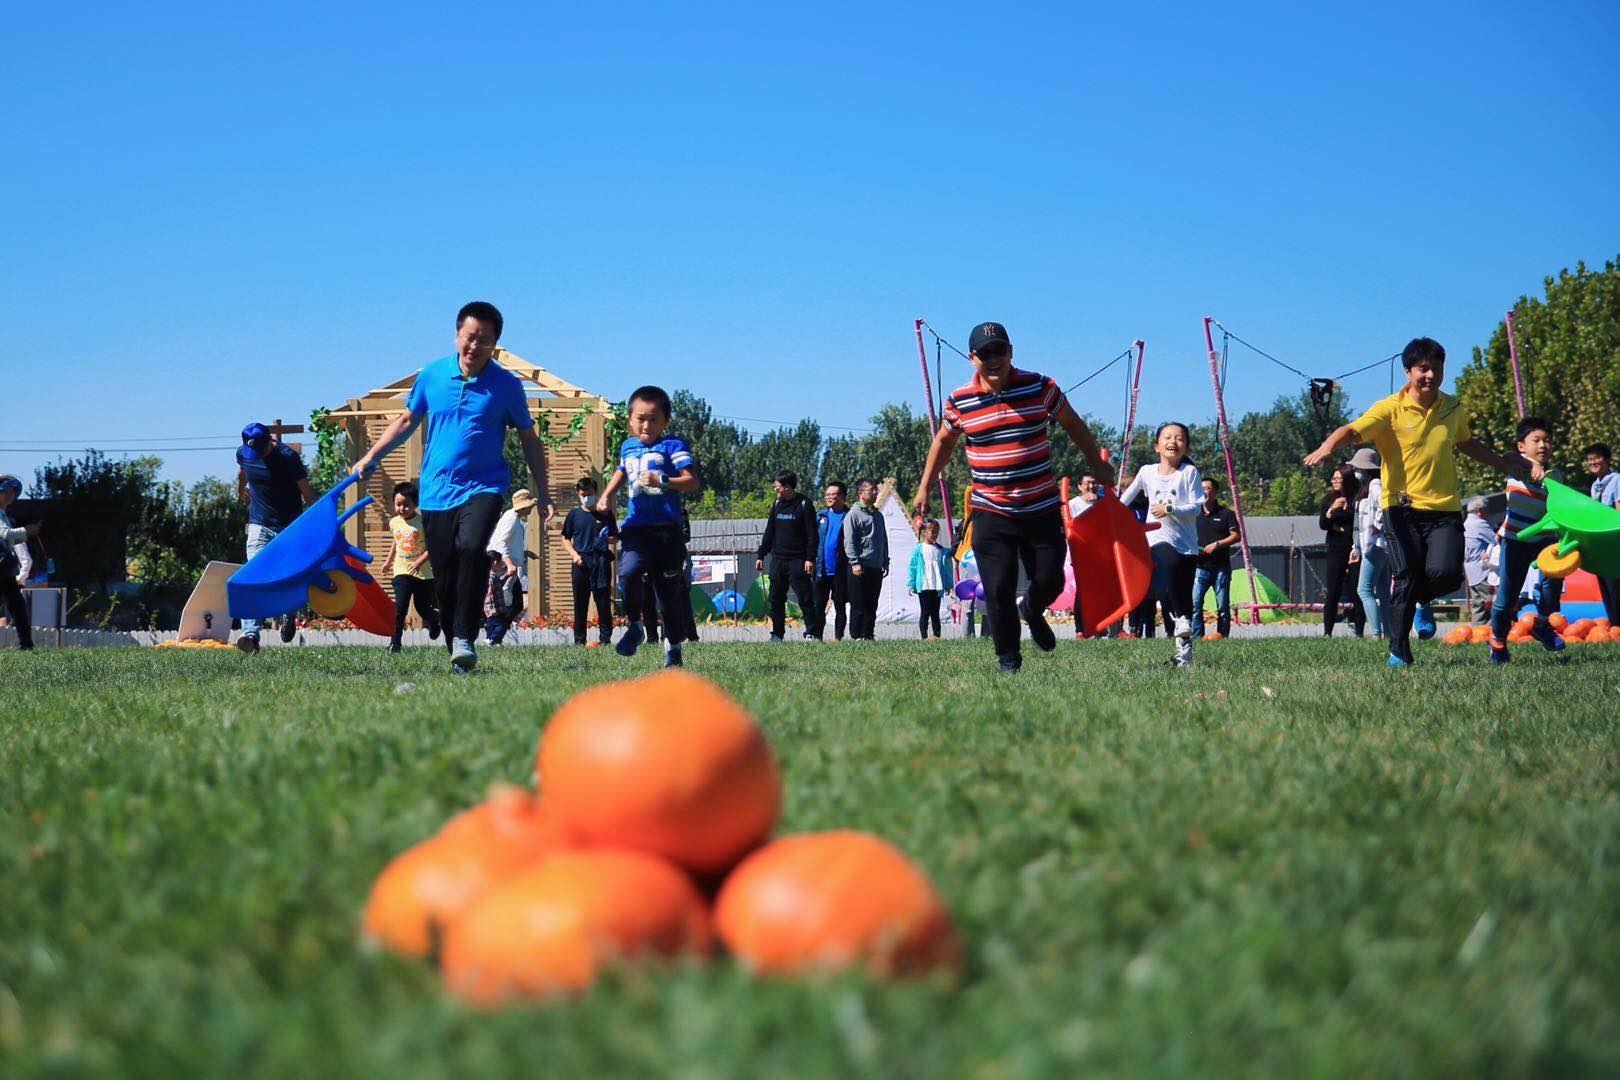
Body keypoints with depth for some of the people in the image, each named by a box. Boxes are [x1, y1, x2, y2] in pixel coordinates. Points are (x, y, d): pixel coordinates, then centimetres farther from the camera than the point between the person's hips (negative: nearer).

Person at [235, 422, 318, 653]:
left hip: (290, 527, -2)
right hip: (259, 526, 2)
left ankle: (288, 614, 39)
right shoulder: (243, 453, -3)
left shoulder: (288, 457, -15)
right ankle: (250, 635, -28)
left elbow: (307, 492, -9)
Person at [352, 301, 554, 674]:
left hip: (484, 486, -3)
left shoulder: (506, 385, 0)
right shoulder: (431, 375, 5)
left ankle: (465, 639, -25)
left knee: (472, 548, -28)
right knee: (444, 575, 1)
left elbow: (529, 440, 9)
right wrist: (371, 456, 13)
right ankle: (454, 646, 13)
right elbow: (406, 421, 20)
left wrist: (544, 494, 6)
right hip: (437, 490, 3)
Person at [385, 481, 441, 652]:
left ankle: (434, 620, 44)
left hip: (424, 572, -3)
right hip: (401, 571, 3)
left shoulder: (422, 522, -12)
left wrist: (419, 562, -24)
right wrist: (389, 560, 26)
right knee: (400, 607, -12)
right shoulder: (394, 522, 4)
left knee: (423, 607, 10)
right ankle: (395, 642, -13)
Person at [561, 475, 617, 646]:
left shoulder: (605, 515, 10)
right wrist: (574, 554, -5)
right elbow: (566, 539, 12)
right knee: (580, 603, 2)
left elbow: (616, 537, 16)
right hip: (580, 562, 0)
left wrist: (611, 539, -8)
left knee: (604, 602, -3)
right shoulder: (574, 515, 10)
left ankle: (605, 637, 1)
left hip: (601, 562, 0)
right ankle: (579, 639, 7)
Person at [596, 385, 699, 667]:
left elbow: (692, 482, -10)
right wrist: (607, 495, 24)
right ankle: (633, 626, -4)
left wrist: (661, 481, -22)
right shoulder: (627, 446, 16)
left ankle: (673, 646, 22)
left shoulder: (672, 445, -1)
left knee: (670, 589, 4)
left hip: (666, 529, -3)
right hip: (635, 527, 3)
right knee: (629, 572, -25)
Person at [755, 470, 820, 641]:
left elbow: (812, 534, -8)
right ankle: (777, 633, 13)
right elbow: (769, 533, 18)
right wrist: (760, 555, 13)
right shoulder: (777, 505, 14)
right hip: (777, 560, 6)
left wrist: (810, 558, -15)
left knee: (805, 598, -8)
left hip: (798, 561, -6)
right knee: (776, 599, 6)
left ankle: (812, 632, -5)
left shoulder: (804, 505, -4)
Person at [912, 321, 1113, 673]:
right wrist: (924, 489, 18)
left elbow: (1073, 424, 13)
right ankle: (1008, 657, 12)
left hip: (1041, 508, 1)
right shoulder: (959, 401, -2)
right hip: (991, 512, 0)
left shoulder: (1040, 387, -3)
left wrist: (1097, 465, 20)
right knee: (998, 589, -6)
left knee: (1049, 581, 1)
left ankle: (1034, 612, 37)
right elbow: (943, 442, 16)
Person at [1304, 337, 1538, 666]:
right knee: (1404, 578, -7)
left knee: (1446, 573, -17)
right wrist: (1328, 446, -38)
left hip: (1445, 508, 3)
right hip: (1402, 508, -3)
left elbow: (1467, 444, 31)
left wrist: (1509, 465, 34)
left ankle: (1421, 601, 19)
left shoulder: (1453, 408, 11)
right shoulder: (1390, 409, -4)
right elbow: (1352, 430, -17)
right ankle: (1398, 651, 7)